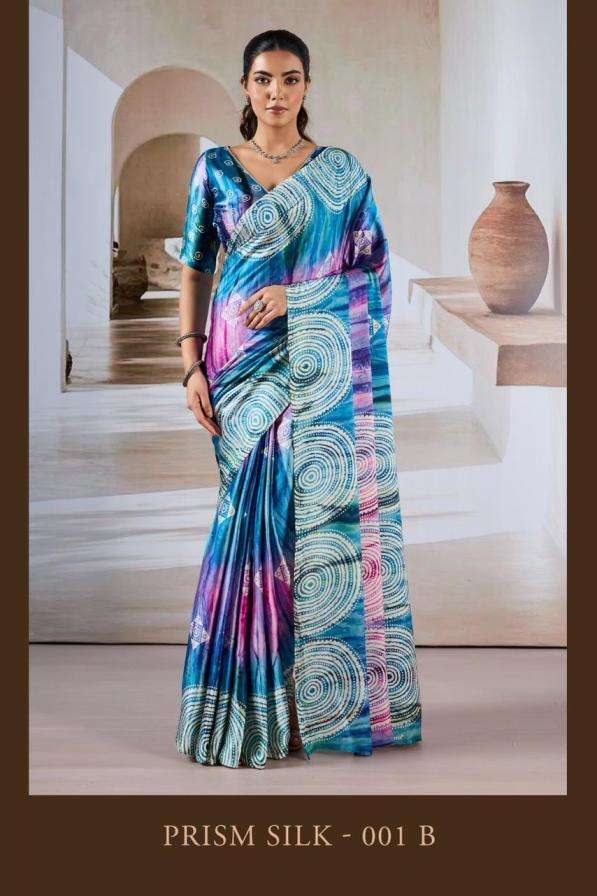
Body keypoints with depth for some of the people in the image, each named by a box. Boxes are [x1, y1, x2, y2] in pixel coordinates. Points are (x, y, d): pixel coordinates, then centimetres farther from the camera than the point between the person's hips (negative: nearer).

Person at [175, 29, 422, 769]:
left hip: (324, 369, 0)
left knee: (328, 513, -3)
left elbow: (377, 271, 3)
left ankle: (330, 696, 9)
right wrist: (192, 366, -2)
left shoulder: (343, 172, 6)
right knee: (259, 515, -3)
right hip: (247, 366, 0)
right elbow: (194, 270, 7)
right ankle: (258, 700, 8)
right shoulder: (215, 168, 8)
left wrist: (298, 295, -11)